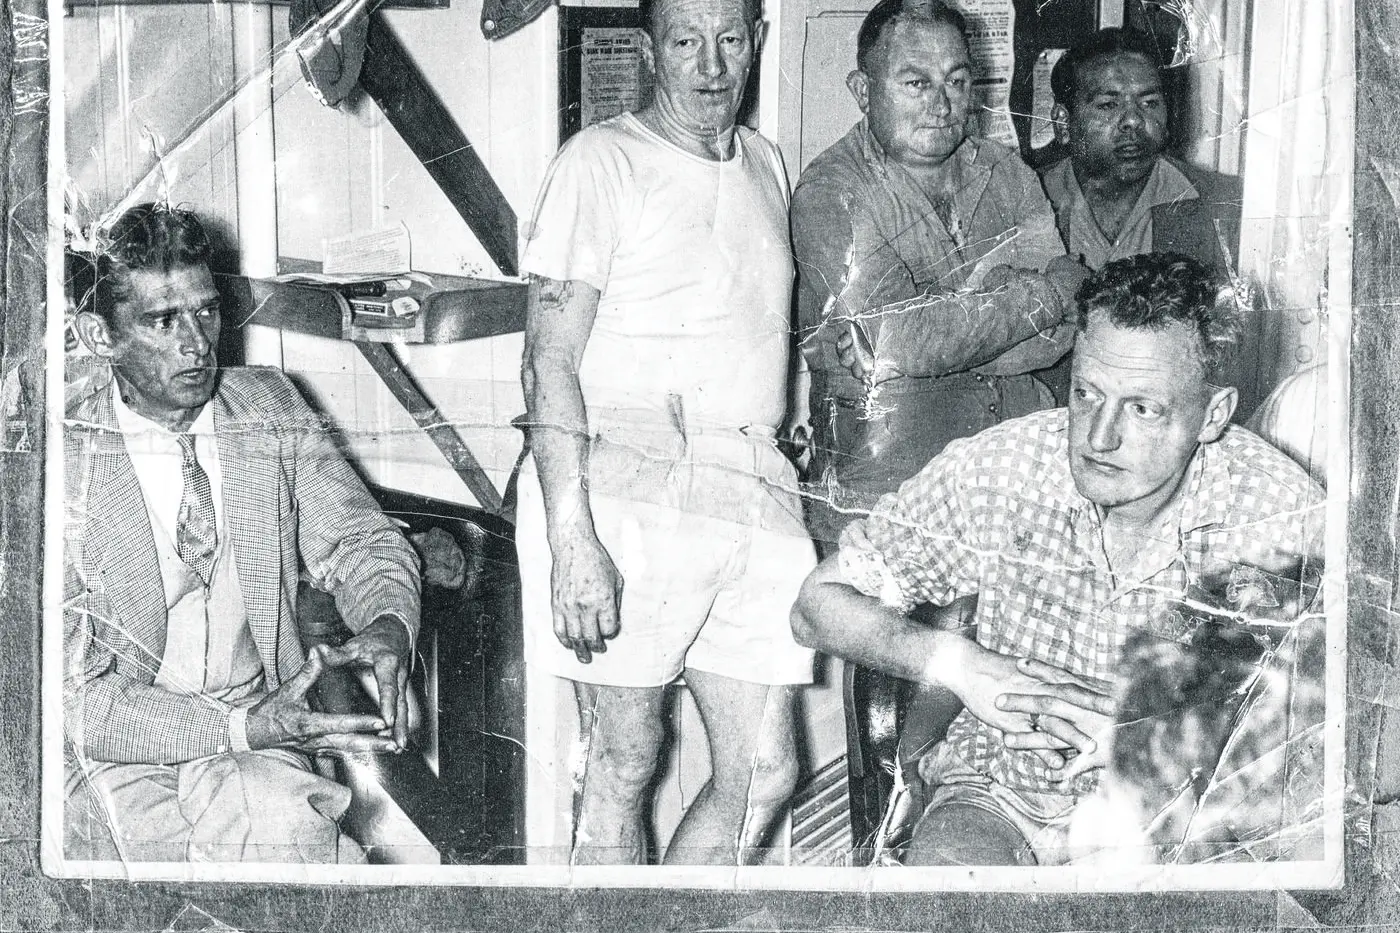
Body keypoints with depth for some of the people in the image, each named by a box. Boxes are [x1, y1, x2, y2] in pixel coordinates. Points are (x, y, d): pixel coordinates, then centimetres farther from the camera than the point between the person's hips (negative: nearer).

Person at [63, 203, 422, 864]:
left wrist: (387, 624, -17)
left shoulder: (270, 407, 2)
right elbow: (71, 695, -14)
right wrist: (240, 727, -26)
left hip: (261, 720, 3)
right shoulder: (64, 462, -12)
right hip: (118, 754, -2)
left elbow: (360, 542, 8)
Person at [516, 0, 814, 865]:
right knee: (627, 763, 2)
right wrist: (572, 541, -18)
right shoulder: (604, 161, -2)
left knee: (766, 772, 5)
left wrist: (778, 457, 13)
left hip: (755, 492, 6)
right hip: (630, 491, -6)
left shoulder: (766, 165, 18)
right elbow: (550, 359, -9)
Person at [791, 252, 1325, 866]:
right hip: (997, 794, 0)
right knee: (944, 863, -31)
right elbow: (819, 606, -6)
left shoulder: (1280, 510, -13)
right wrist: (954, 664, -22)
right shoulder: (997, 469, -12)